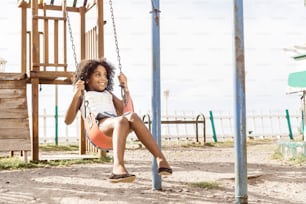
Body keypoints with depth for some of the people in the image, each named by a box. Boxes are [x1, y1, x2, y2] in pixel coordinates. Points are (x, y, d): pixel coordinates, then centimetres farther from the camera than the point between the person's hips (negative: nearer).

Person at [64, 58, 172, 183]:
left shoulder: (108, 94, 40)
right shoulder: (83, 95, 27)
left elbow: (125, 110, 35)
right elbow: (68, 120, 13)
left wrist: (125, 88, 33)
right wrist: (76, 95, 3)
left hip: (115, 123, 4)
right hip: (99, 125, -4)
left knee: (132, 116, -33)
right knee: (122, 120, -38)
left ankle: (160, 159, -45)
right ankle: (118, 167, -60)